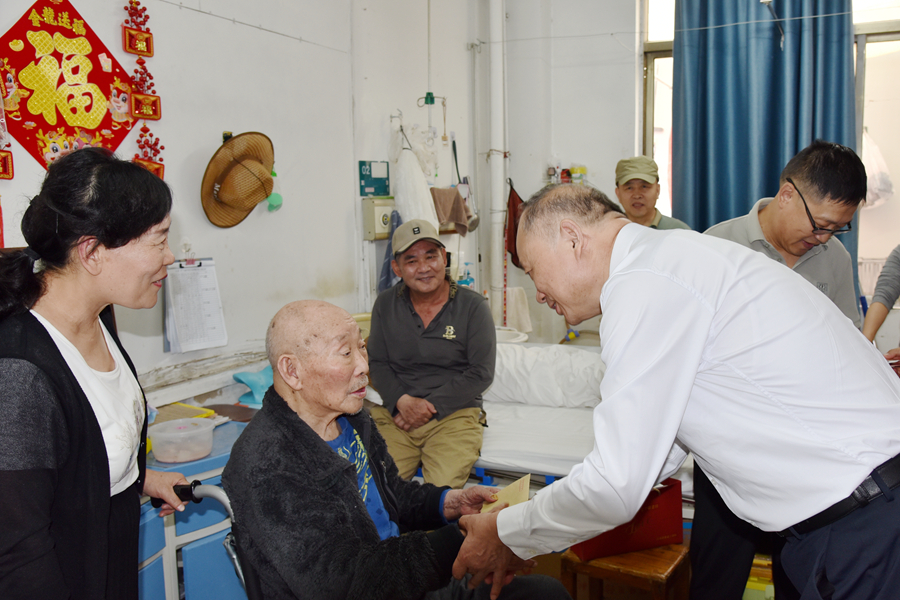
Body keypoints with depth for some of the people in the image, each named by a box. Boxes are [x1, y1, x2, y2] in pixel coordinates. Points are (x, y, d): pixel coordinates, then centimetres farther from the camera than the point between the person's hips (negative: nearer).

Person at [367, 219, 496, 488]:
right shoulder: (385, 304, 9)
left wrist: (430, 405, -10)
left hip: (453, 413, -2)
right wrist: (402, 401, -9)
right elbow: (377, 363, 10)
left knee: (442, 486, -26)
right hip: (394, 414, 2)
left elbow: (481, 373, -4)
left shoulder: (473, 306, -1)